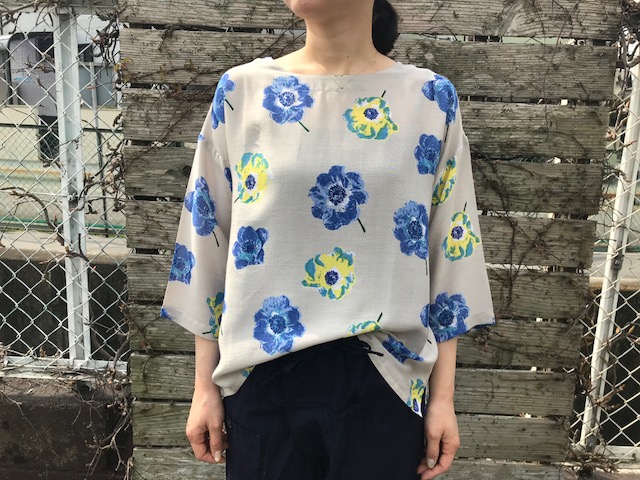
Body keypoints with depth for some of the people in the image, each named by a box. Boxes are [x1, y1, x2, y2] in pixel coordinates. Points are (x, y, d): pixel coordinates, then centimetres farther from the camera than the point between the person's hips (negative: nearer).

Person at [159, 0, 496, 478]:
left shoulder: (432, 98, -1)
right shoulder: (241, 90, 0)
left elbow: (448, 253, 1)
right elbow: (209, 241, 3)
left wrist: (443, 397, 1)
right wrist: (205, 387, 4)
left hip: (383, 374, 0)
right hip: (263, 372, 1)